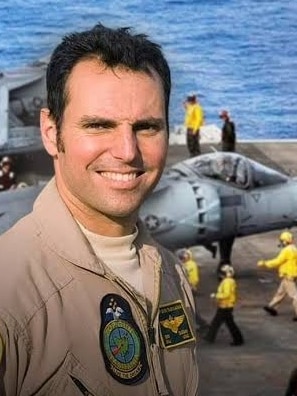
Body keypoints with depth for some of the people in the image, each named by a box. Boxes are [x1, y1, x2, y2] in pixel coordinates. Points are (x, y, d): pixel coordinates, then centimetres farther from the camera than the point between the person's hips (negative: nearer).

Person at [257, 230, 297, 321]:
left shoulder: (286, 251, -18)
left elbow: (277, 262, -17)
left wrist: (264, 263, -8)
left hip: (287, 276, -10)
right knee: (280, 292, 20)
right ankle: (271, 307, 32)